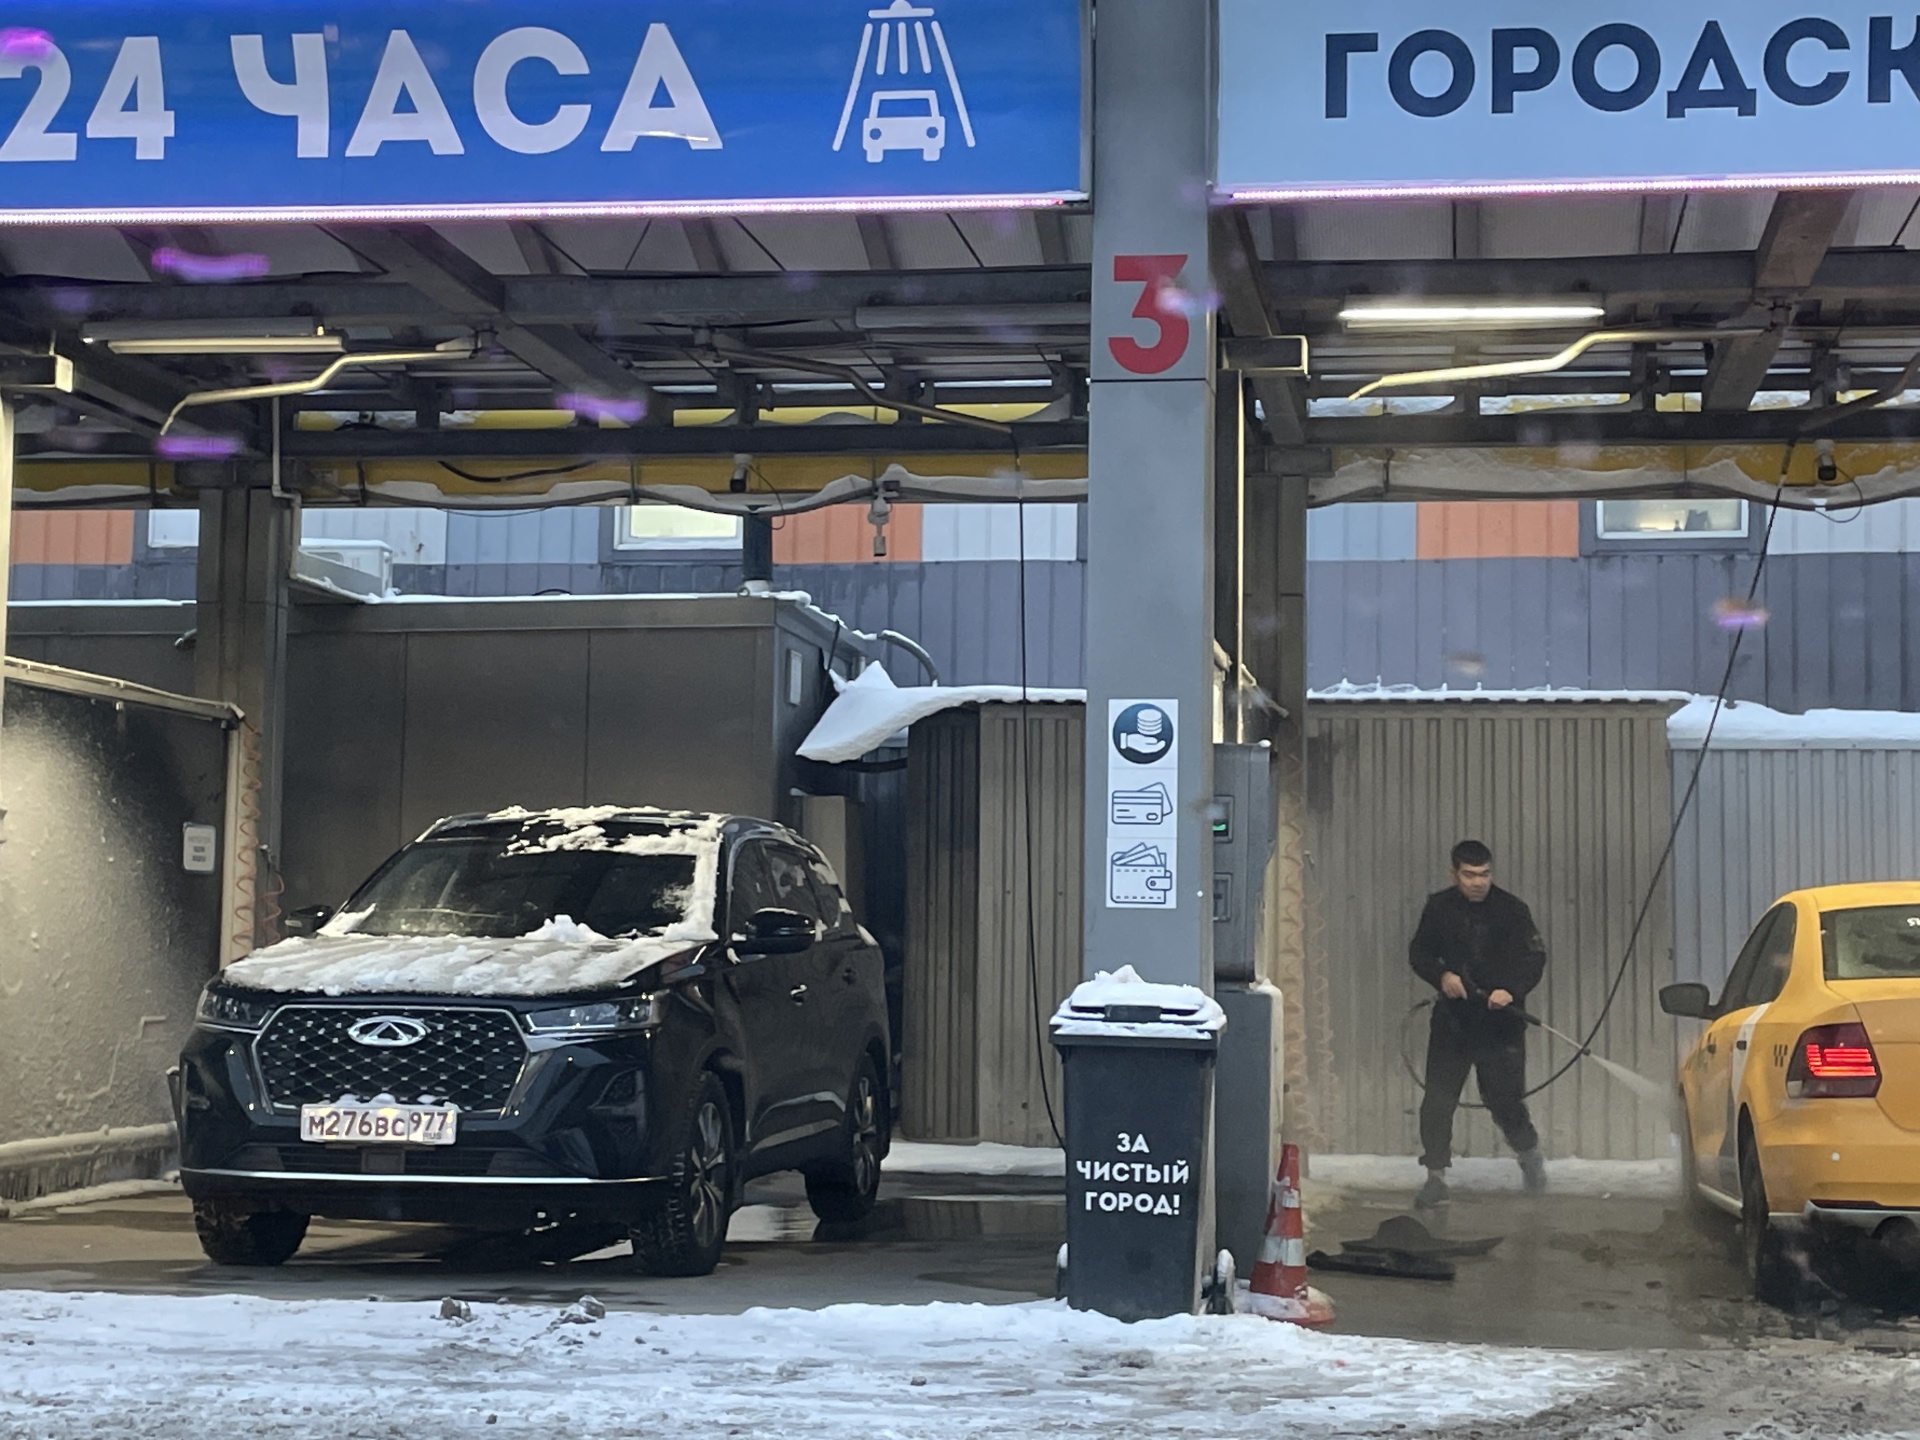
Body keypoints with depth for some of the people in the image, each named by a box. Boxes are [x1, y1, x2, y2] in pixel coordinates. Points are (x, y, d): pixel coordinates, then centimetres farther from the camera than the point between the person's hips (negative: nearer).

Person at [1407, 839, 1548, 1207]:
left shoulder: (1512, 910, -4)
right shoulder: (1439, 907, 3)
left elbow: (1535, 959, -6)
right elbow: (1418, 953, 10)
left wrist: (1511, 990, -24)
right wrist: (1441, 975, -11)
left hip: (1500, 1022, -2)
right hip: (1452, 1018, 2)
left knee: (1504, 1098, 3)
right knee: (1438, 1100, -4)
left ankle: (1529, 1152, 32)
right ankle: (1435, 1177, 5)